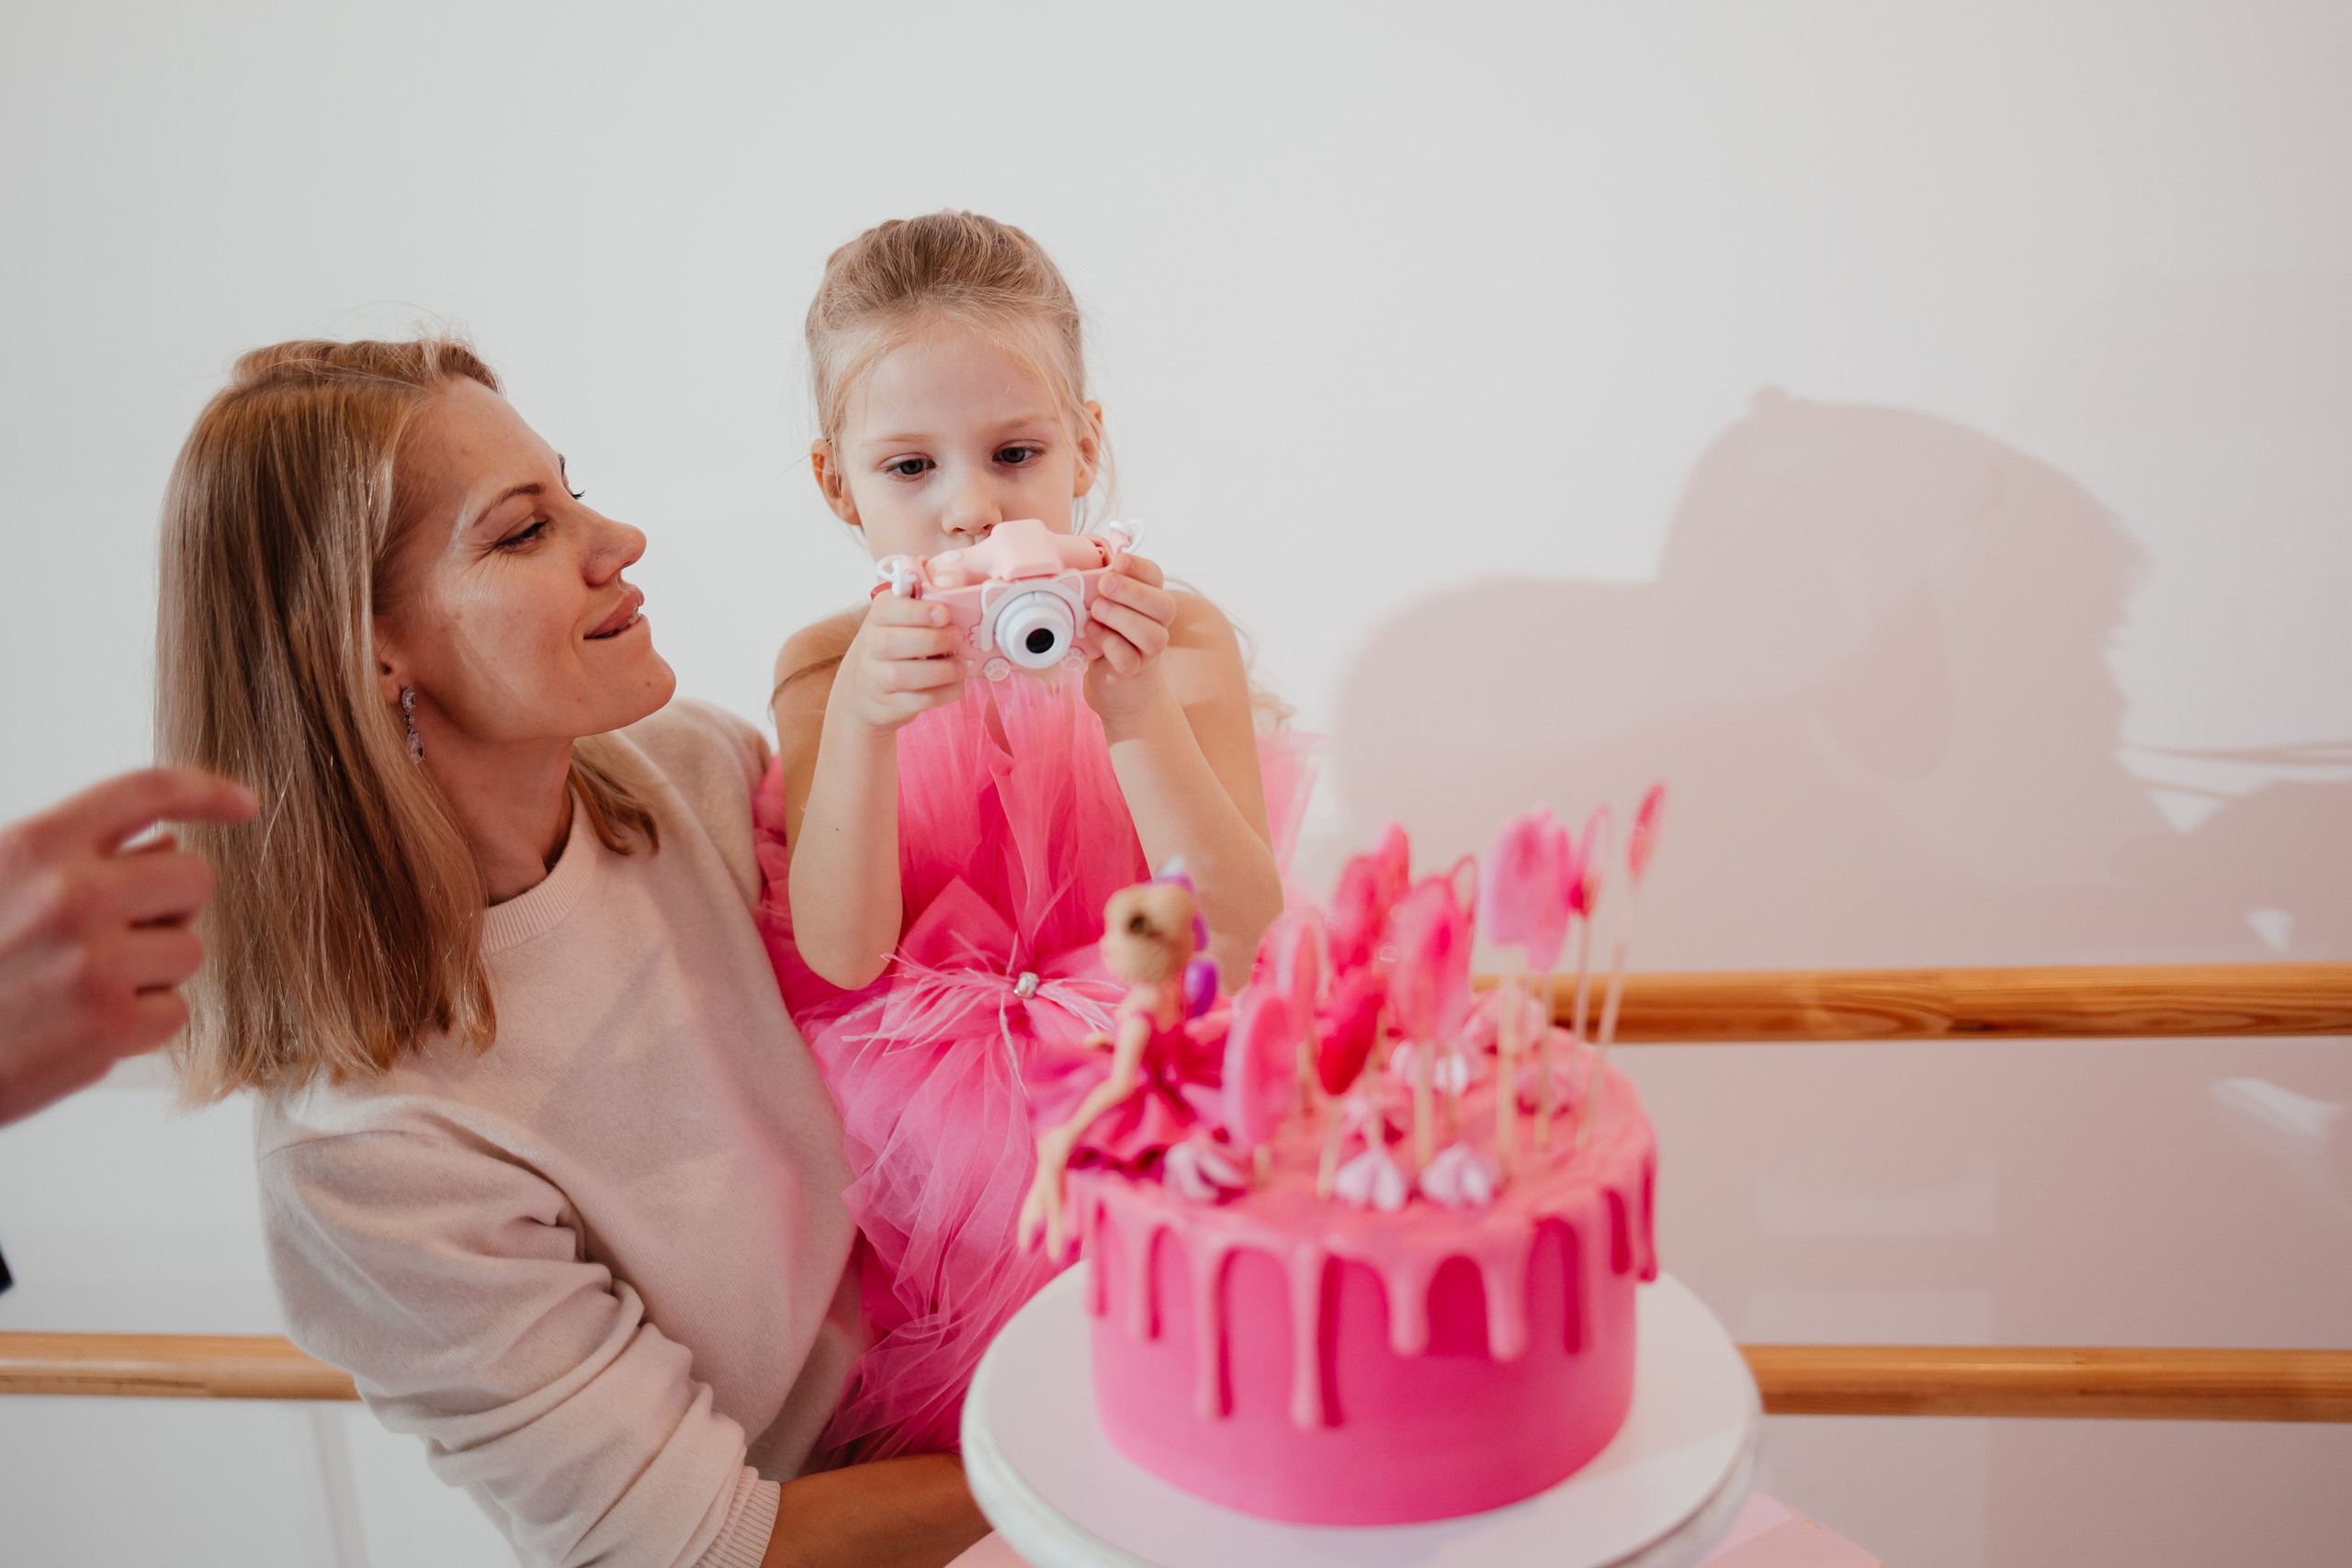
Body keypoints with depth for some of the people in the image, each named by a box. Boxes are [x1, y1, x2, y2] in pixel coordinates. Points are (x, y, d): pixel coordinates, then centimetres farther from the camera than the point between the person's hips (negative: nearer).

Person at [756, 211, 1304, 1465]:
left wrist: (1141, 718, -31)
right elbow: (841, 958, -14)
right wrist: (861, 723, -28)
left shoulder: (1178, 644, -9)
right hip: (929, 1149, 1)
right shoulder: (826, 672, -5)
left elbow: (1242, 940, -16)